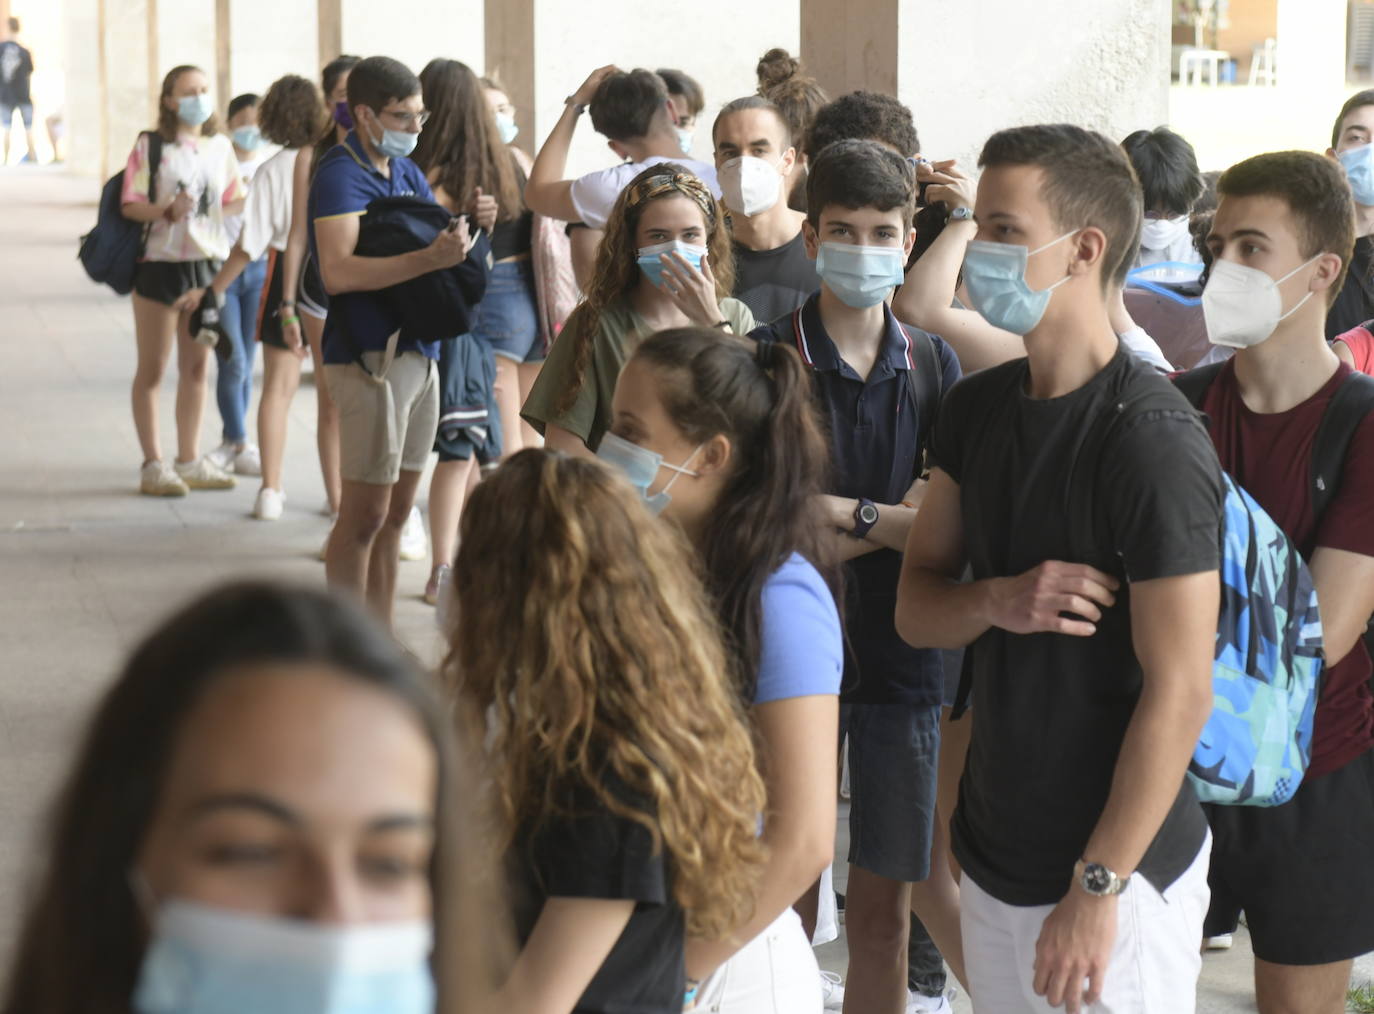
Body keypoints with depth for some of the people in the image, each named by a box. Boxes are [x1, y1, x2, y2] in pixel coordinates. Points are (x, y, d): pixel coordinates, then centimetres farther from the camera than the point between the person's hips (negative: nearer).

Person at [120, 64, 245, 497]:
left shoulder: (220, 146, 7)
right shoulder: (150, 147, -7)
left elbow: (235, 200, 12)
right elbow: (130, 206, -11)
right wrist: (167, 210, -27)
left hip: (207, 264, 5)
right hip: (160, 263, -5)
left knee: (197, 367, 12)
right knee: (152, 369, 2)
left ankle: (189, 461, 22)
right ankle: (153, 465, 9)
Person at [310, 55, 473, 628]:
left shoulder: (408, 172, 15)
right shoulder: (341, 175, -12)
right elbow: (338, 272, -25)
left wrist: (464, 233, -5)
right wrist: (429, 259, -32)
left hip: (419, 352, 9)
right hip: (371, 359, -9)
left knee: (397, 511, 13)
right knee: (366, 515, -5)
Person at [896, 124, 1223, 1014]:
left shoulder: (1154, 444, -19)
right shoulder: (976, 408, 5)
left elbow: (1180, 693, -19)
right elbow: (916, 607, 8)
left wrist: (1097, 886, -19)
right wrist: (998, 601, -15)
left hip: (1118, 871, -6)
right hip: (996, 852, 7)